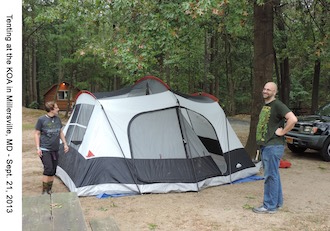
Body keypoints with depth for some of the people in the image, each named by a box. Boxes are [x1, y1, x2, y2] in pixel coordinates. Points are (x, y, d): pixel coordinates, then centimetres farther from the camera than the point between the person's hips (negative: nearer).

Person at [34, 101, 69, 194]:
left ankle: (49, 190, 22)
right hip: (45, 150, -6)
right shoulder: (41, 120, -10)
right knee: (48, 169, -16)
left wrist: (65, 144, 11)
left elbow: (61, 132, 16)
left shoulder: (58, 119, 6)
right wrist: (38, 148, -12)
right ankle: (44, 191, -2)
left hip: (55, 150, 6)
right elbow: (37, 134, -6)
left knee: (53, 171, 8)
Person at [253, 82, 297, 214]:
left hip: (273, 146, -10)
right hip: (265, 145, 10)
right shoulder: (265, 106, 15)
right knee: (273, 175, 16)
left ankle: (270, 206, 5)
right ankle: (277, 202, 27)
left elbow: (293, 119, -26)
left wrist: (282, 132, -18)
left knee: (271, 176, -4)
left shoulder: (278, 105, -14)